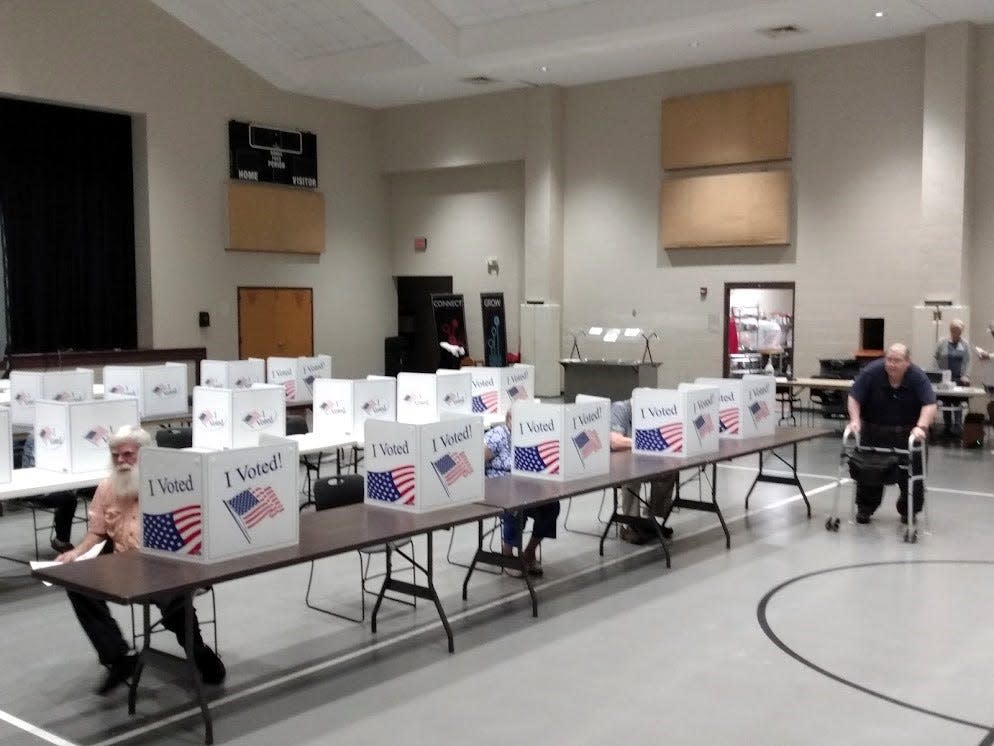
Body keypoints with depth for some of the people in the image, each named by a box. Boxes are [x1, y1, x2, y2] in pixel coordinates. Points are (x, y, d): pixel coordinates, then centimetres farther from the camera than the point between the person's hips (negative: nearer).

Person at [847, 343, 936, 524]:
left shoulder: (918, 377, -17)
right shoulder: (871, 372, -17)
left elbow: (929, 405, -23)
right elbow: (854, 397, -11)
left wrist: (921, 427, -38)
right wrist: (855, 420, -25)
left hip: (907, 433, 0)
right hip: (874, 431, 0)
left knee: (910, 473, 0)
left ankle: (908, 511, 21)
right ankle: (864, 509, 19)